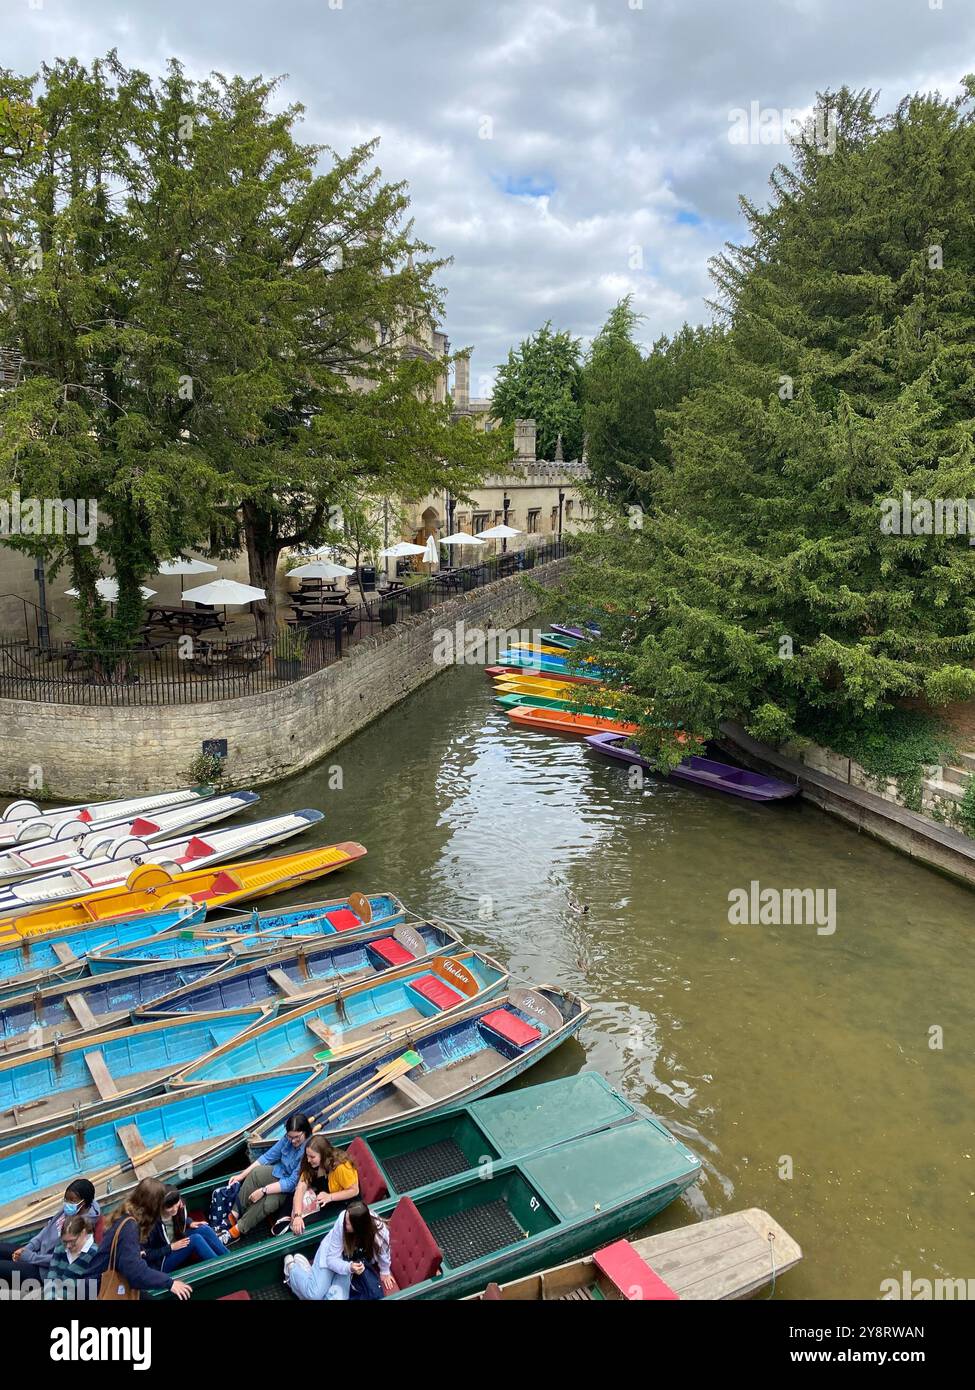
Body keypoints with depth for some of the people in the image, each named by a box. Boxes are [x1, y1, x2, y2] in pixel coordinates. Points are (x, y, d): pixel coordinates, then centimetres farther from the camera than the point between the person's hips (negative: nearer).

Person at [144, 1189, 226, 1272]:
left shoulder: (179, 1206, -11)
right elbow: (146, 1254, -19)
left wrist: (190, 1223, -5)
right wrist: (171, 1247, -23)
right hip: (161, 1264, -7)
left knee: (204, 1229, -16)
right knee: (195, 1239, -28)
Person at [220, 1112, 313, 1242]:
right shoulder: (288, 1139, -11)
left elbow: (292, 1183, -26)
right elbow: (268, 1157, -1)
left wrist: (263, 1190, -27)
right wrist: (242, 1175, -2)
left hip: (291, 1188, -6)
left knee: (267, 1203, -32)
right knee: (254, 1174, -23)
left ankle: (236, 1231, -18)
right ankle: (234, 1215, -18)